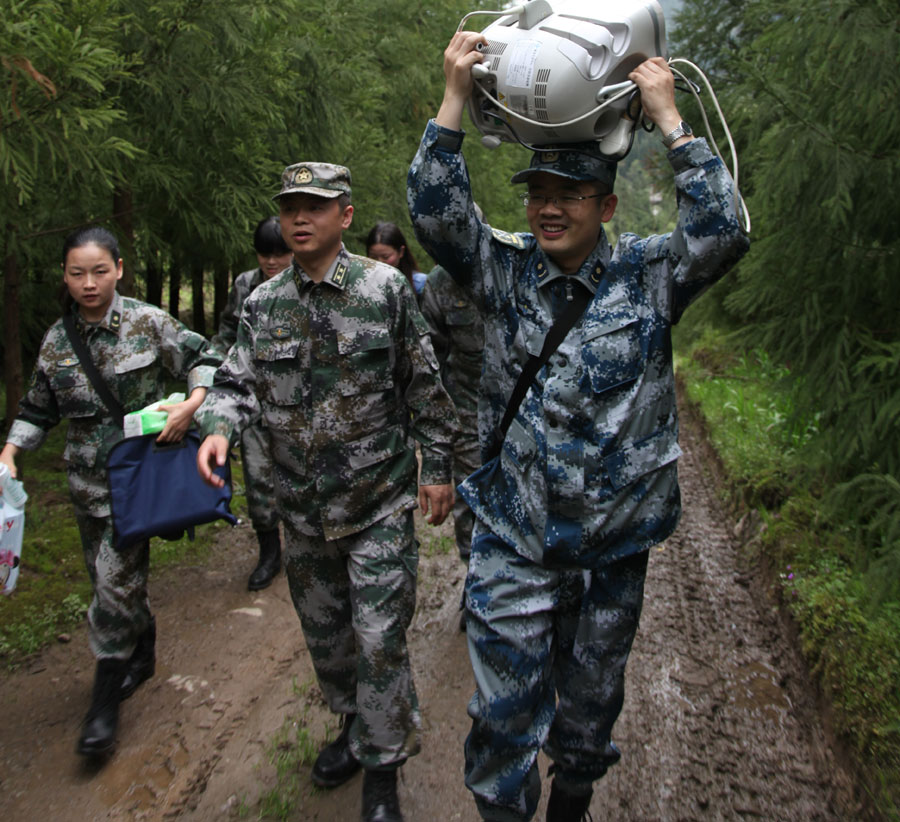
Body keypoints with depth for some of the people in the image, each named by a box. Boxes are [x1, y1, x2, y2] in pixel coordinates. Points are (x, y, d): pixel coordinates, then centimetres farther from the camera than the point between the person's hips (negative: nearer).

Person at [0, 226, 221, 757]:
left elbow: (203, 361, -2)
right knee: (111, 576, 13)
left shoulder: (149, 322, -7)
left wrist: (191, 405, -20)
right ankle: (143, 653, 37)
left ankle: (107, 695, 5)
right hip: (88, 479, 5)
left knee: (116, 577, -9)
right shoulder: (57, 341, 5)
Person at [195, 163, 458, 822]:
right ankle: (353, 723, 44)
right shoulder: (263, 303, 3)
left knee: (380, 638, 0)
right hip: (302, 505, 5)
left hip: (379, 502, -4)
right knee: (324, 630, 19)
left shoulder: (385, 288, -7)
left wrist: (437, 468, -2)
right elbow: (239, 381, 4)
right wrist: (218, 426, -18)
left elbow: (425, 387, -3)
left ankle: (382, 766, 20)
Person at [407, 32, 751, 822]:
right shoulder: (505, 268, 0)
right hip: (513, 536, 0)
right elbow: (436, 212, -11)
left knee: (592, 698, 20)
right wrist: (456, 95, -15)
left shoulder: (647, 276, -2)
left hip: (614, 541, 1)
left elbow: (723, 232, -18)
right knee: (506, 711, 3)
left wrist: (668, 116, -16)